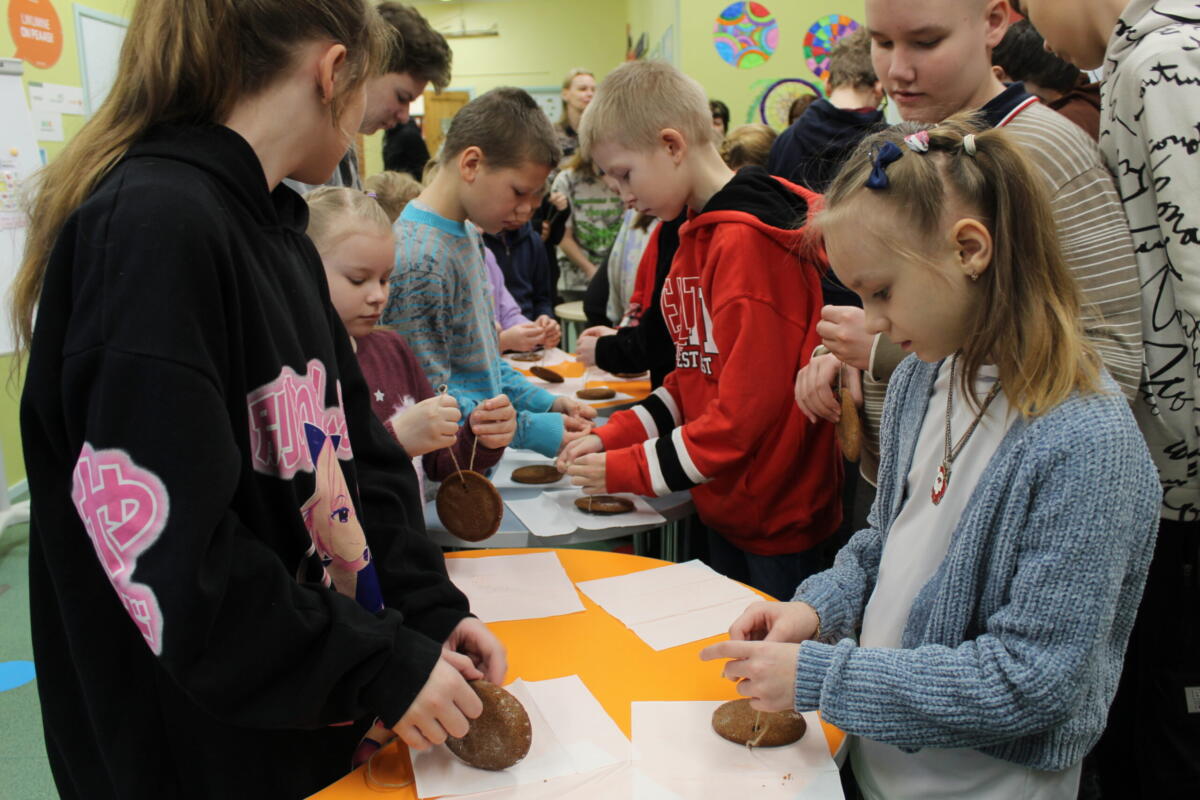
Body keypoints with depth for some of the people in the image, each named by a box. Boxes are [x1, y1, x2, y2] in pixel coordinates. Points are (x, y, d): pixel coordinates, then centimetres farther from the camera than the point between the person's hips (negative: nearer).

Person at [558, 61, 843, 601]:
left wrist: (623, 470, -16)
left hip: (779, 517, -9)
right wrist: (611, 437, 1)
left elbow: (748, 408, -24)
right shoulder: (697, 236, 9)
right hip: (724, 510, 9)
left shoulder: (749, 241, -21)